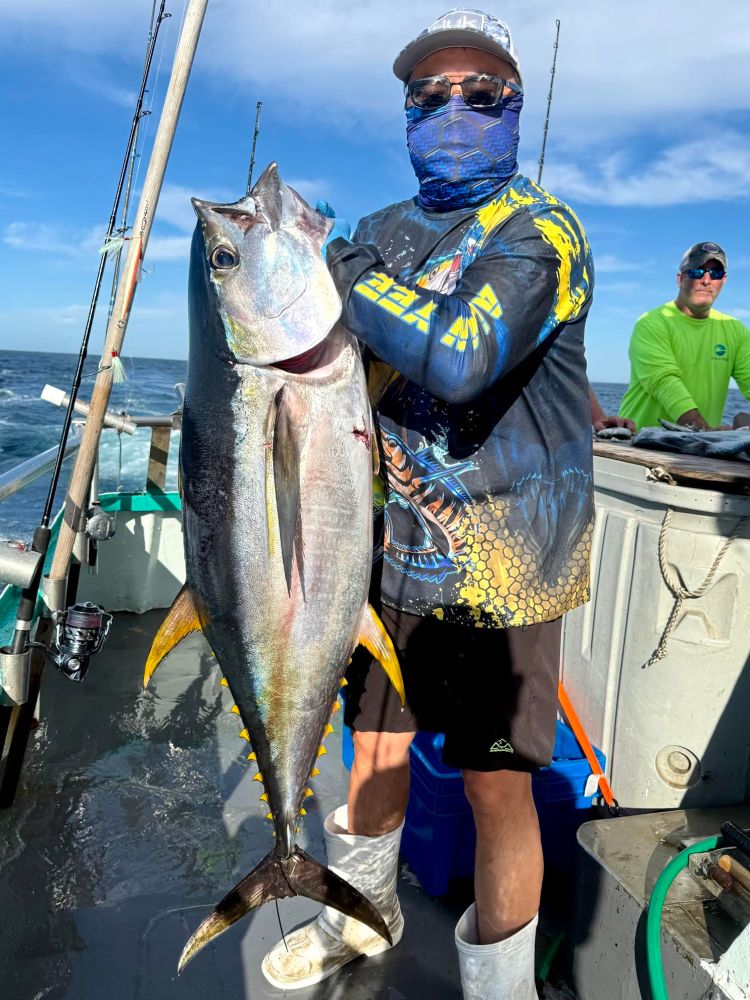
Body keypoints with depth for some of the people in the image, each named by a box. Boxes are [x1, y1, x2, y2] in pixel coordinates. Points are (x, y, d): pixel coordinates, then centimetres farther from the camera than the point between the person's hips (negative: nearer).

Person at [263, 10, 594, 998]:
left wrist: (341, 273, -15)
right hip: (392, 548, 6)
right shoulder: (383, 232, 13)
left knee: (498, 789, 4)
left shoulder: (542, 230, -8)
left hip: (498, 564, -5)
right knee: (376, 751, 19)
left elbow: (460, 358, -27)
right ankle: (363, 913, 46)